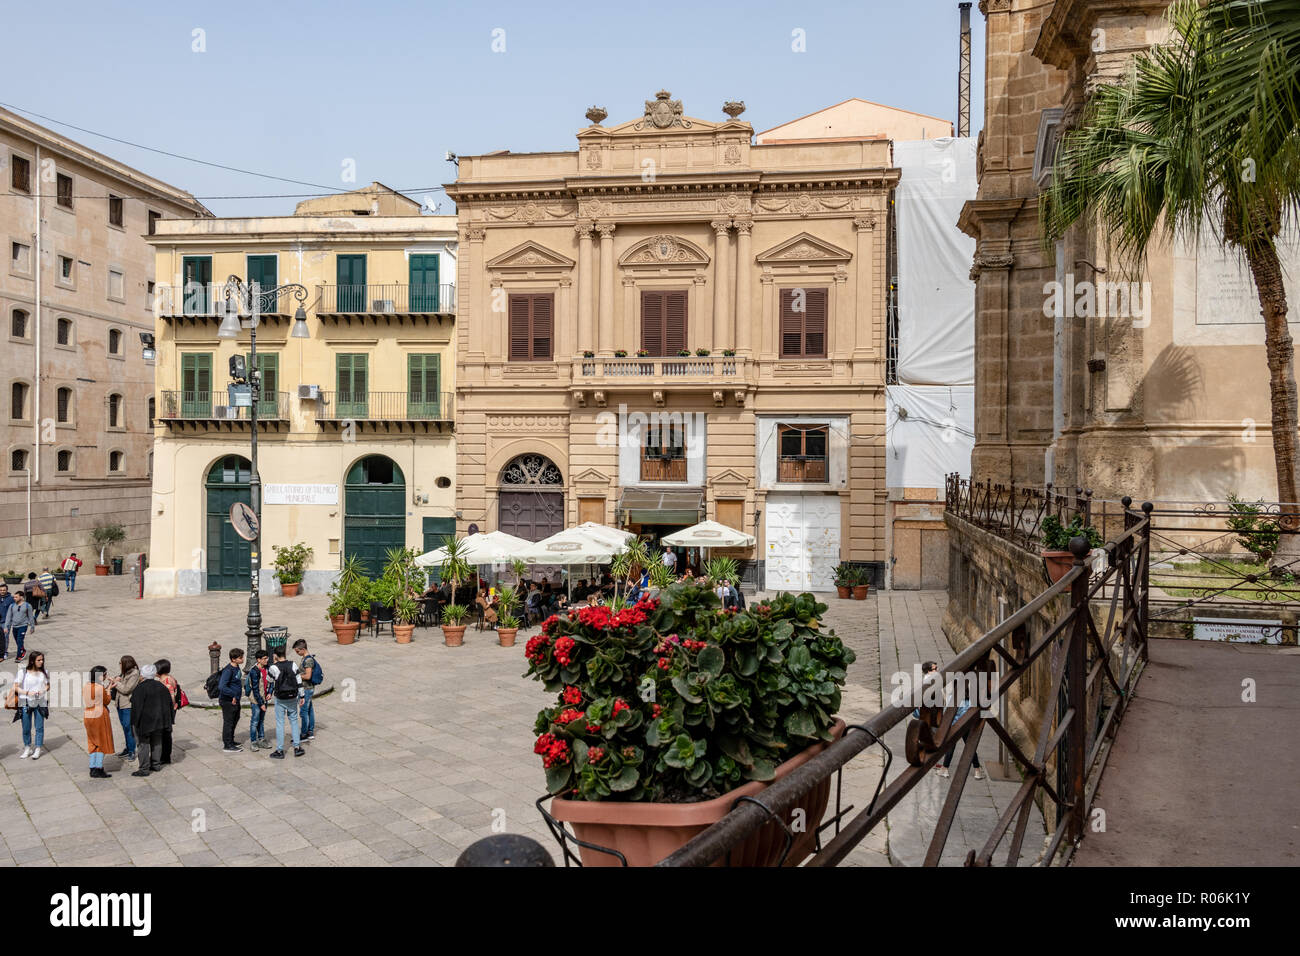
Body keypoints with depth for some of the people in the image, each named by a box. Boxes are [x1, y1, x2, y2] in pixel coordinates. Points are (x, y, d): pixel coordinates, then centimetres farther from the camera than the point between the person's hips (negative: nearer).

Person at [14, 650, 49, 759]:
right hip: (26, 703, -1)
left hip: (40, 703, 1)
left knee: (39, 727, 3)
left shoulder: (44, 672, 1)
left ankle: (38, 750, 12)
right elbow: (15, 687, -6)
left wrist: (44, 690, -9)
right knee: (26, 728, 9)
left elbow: (48, 685, 12)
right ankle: (27, 749, 25)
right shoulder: (23, 672, -8)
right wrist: (27, 692, -18)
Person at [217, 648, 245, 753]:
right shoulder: (228, 670, -23)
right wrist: (233, 695, -24)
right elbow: (222, 687, -30)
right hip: (228, 701, -9)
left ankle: (230, 741, 35)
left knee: (235, 720, 21)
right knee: (228, 722, 1)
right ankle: (227, 745, 10)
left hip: (235, 700, 9)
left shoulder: (236, 667, 6)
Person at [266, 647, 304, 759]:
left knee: (280, 723, 5)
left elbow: (270, 680, 6)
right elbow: (299, 681, -2)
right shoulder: (293, 665, -5)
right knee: (294, 721, 15)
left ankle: (280, 751, 9)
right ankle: (297, 747, 16)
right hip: (292, 699, 3)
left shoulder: (274, 667, -13)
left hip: (280, 700, -3)